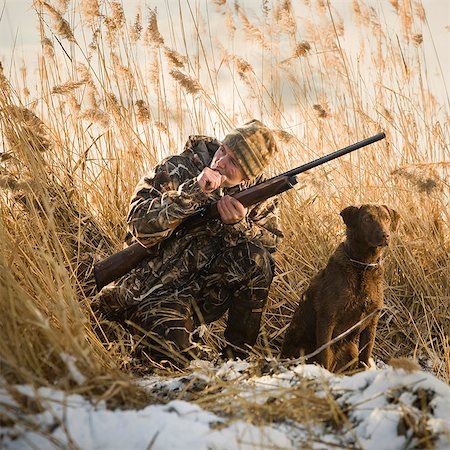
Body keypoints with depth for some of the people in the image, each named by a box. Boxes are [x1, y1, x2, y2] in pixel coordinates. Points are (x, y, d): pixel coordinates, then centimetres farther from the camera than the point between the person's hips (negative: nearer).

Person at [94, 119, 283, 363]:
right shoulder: (176, 171, -11)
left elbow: (271, 243, -2)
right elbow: (141, 226, -23)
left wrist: (238, 226, -21)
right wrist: (192, 193, -32)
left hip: (207, 294, 4)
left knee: (256, 260, -21)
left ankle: (236, 357, -10)